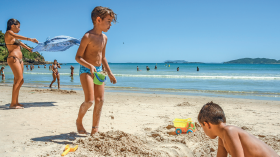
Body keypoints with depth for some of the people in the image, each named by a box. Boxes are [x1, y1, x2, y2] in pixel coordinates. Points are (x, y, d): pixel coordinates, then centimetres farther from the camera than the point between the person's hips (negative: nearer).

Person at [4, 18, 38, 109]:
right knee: (19, 80, -16)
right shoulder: (8, 33, -4)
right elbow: (17, 36, -26)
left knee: (19, 81, 7)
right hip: (13, 58, -10)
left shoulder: (13, 36, 23)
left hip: (19, 60, 10)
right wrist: (30, 39, -39)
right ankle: (13, 103, -15)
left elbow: (20, 42, 41)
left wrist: (28, 48, 51)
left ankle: (16, 102, 11)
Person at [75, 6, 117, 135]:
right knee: (89, 101, -14)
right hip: (86, 70, -7)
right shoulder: (88, 36, -12)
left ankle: (94, 130, 9)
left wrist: (109, 73, 18)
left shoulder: (104, 38, 11)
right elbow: (78, 57, -13)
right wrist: (90, 66, -30)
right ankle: (79, 121, 14)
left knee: (100, 100, 0)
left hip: (98, 71, 7)